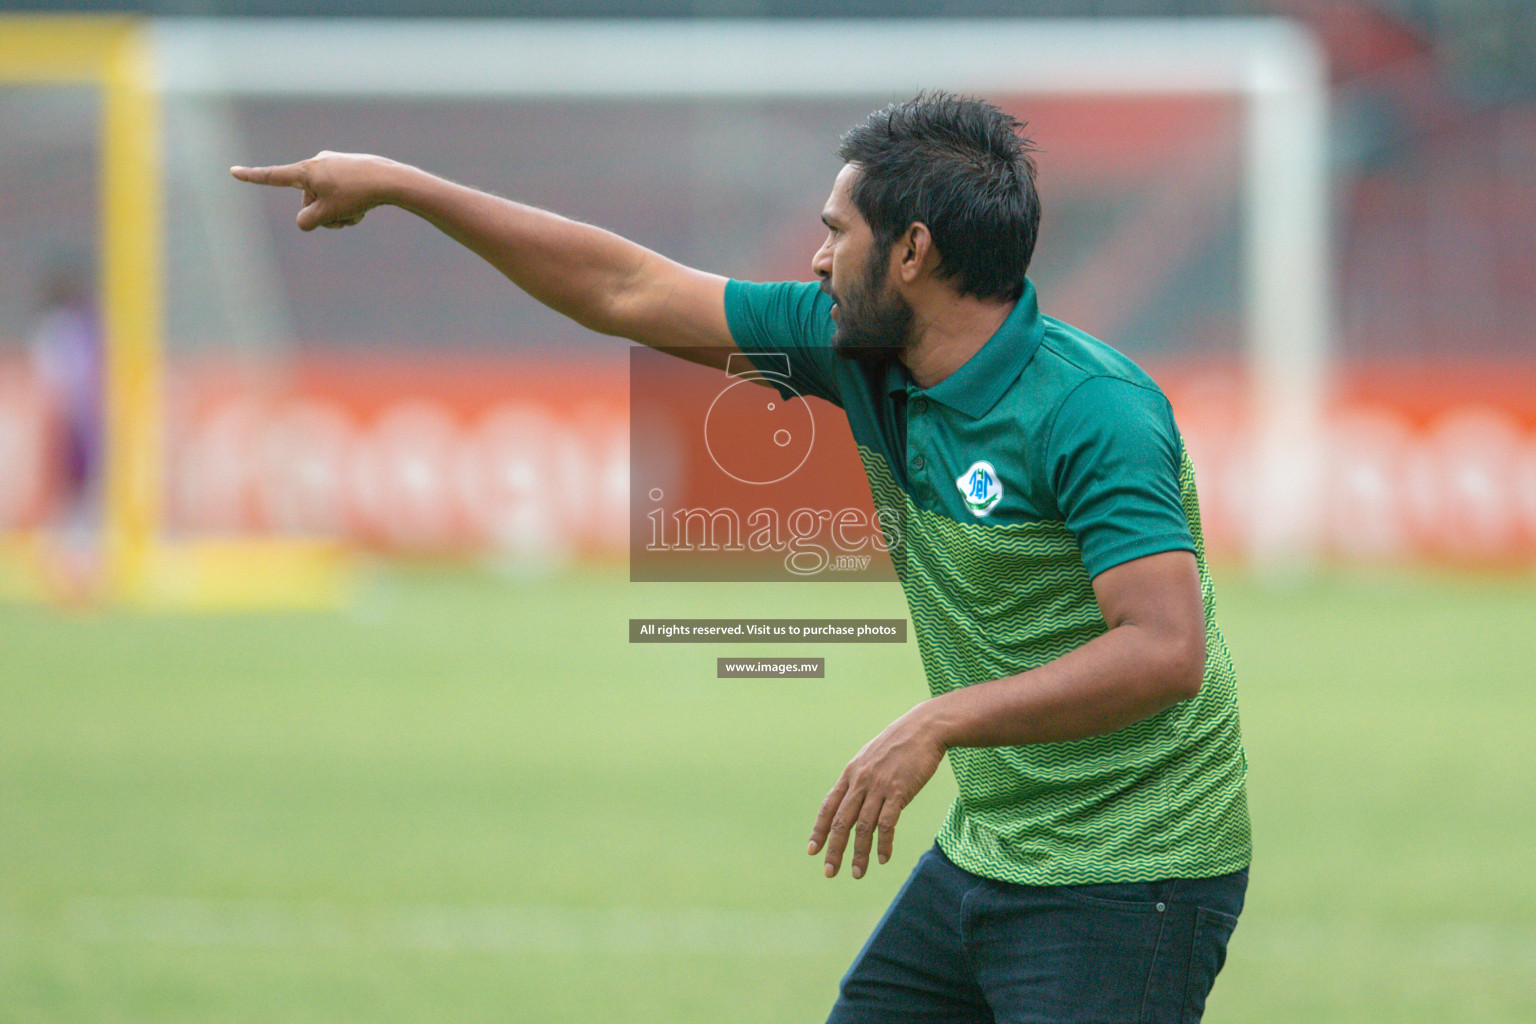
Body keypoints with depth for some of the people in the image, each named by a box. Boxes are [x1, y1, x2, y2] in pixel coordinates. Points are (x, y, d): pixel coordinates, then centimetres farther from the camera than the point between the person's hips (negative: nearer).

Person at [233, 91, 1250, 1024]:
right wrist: (396, 184, 15)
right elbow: (629, 290, 13)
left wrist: (937, 724, -33)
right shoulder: (862, 352, 5)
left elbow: (1167, 649, -29)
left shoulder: (1092, 410, -20)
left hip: (1125, 885, -8)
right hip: (986, 857, 8)